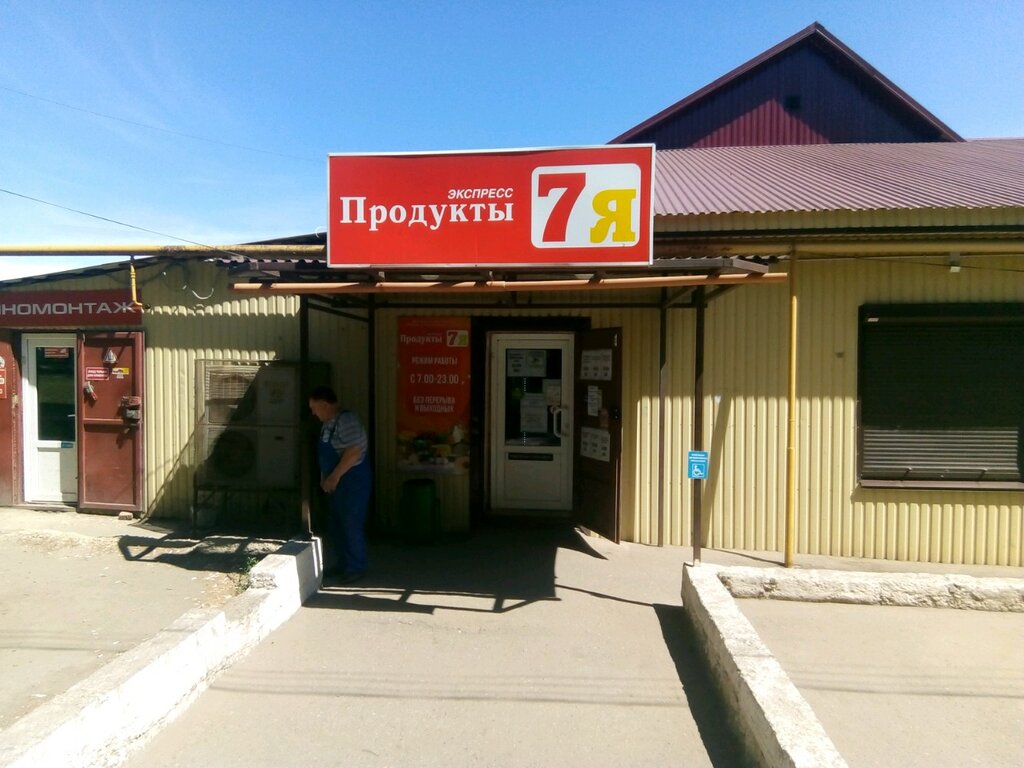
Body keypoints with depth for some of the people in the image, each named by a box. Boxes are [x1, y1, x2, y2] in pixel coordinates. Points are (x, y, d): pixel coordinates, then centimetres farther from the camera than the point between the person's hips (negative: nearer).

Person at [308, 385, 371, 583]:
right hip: (337, 482, 10)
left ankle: (356, 567, 11)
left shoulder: (346, 420, -20)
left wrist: (334, 476, -23)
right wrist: (324, 476, 13)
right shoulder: (327, 422, 10)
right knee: (335, 525, 16)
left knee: (352, 525, -2)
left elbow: (354, 451, -27)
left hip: (353, 481, -10)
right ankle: (342, 563, 29)